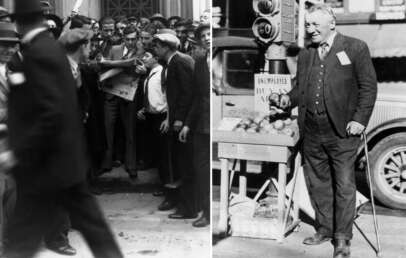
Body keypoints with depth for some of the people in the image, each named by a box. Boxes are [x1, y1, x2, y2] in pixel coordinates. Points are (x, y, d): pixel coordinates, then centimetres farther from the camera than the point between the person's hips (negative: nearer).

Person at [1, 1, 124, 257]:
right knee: (89, 222, 16)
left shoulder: (37, 53, -19)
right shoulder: (52, 46, 10)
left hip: (47, 163, -9)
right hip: (66, 157, 9)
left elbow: (50, 114, -26)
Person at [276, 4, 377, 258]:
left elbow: (368, 87, -3)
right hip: (312, 132, 5)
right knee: (318, 184, 13)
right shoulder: (305, 54, 14)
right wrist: (290, 98, -3)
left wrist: (360, 119, -12)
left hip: (342, 131, -5)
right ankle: (325, 229, 28)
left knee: (344, 186, 0)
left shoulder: (356, 48, -1)